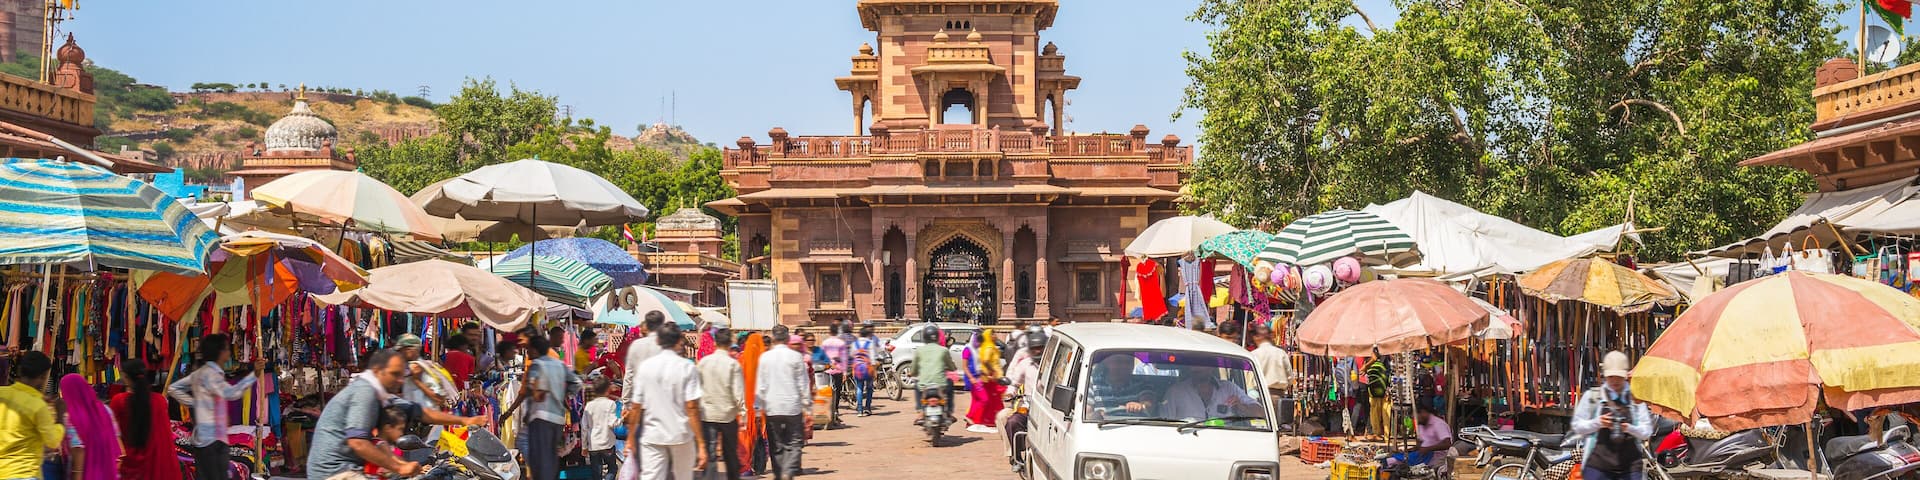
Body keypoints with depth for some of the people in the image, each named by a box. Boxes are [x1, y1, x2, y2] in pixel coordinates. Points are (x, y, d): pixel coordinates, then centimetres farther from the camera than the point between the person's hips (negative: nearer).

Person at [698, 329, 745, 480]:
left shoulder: (704, 362, -1)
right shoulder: (733, 364, -8)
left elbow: (698, 387, 2)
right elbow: (738, 392, -11)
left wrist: (698, 408, 10)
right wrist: (742, 411, -4)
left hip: (707, 414, 1)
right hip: (728, 414, -1)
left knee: (709, 455, -2)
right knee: (731, 454, 15)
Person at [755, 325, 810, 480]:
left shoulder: (765, 357, 1)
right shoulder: (796, 357, -5)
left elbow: (760, 385, 4)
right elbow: (803, 384, -1)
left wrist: (759, 407, 10)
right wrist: (806, 405, 6)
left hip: (772, 408, 2)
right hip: (793, 406, -2)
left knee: (775, 445, 11)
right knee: (794, 443, 2)